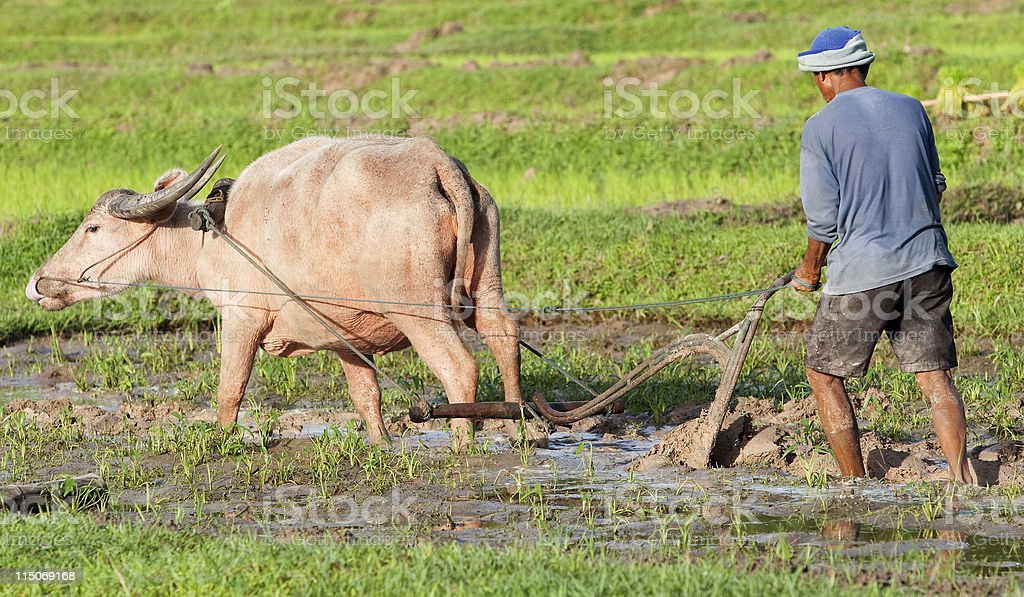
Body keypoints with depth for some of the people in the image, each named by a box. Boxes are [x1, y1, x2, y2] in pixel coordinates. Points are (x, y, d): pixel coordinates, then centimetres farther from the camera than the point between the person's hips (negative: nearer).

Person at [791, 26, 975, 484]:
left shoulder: (821, 128, -7)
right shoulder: (911, 110, 8)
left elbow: (822, 217, -6)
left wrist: (810, 268, 11)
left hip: (861, 273, -4)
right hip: (927, 263, 4)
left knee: (824, 375, 11)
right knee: (935, 377, 4)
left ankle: (856, 485, 10)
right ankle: (961, 476, -11)